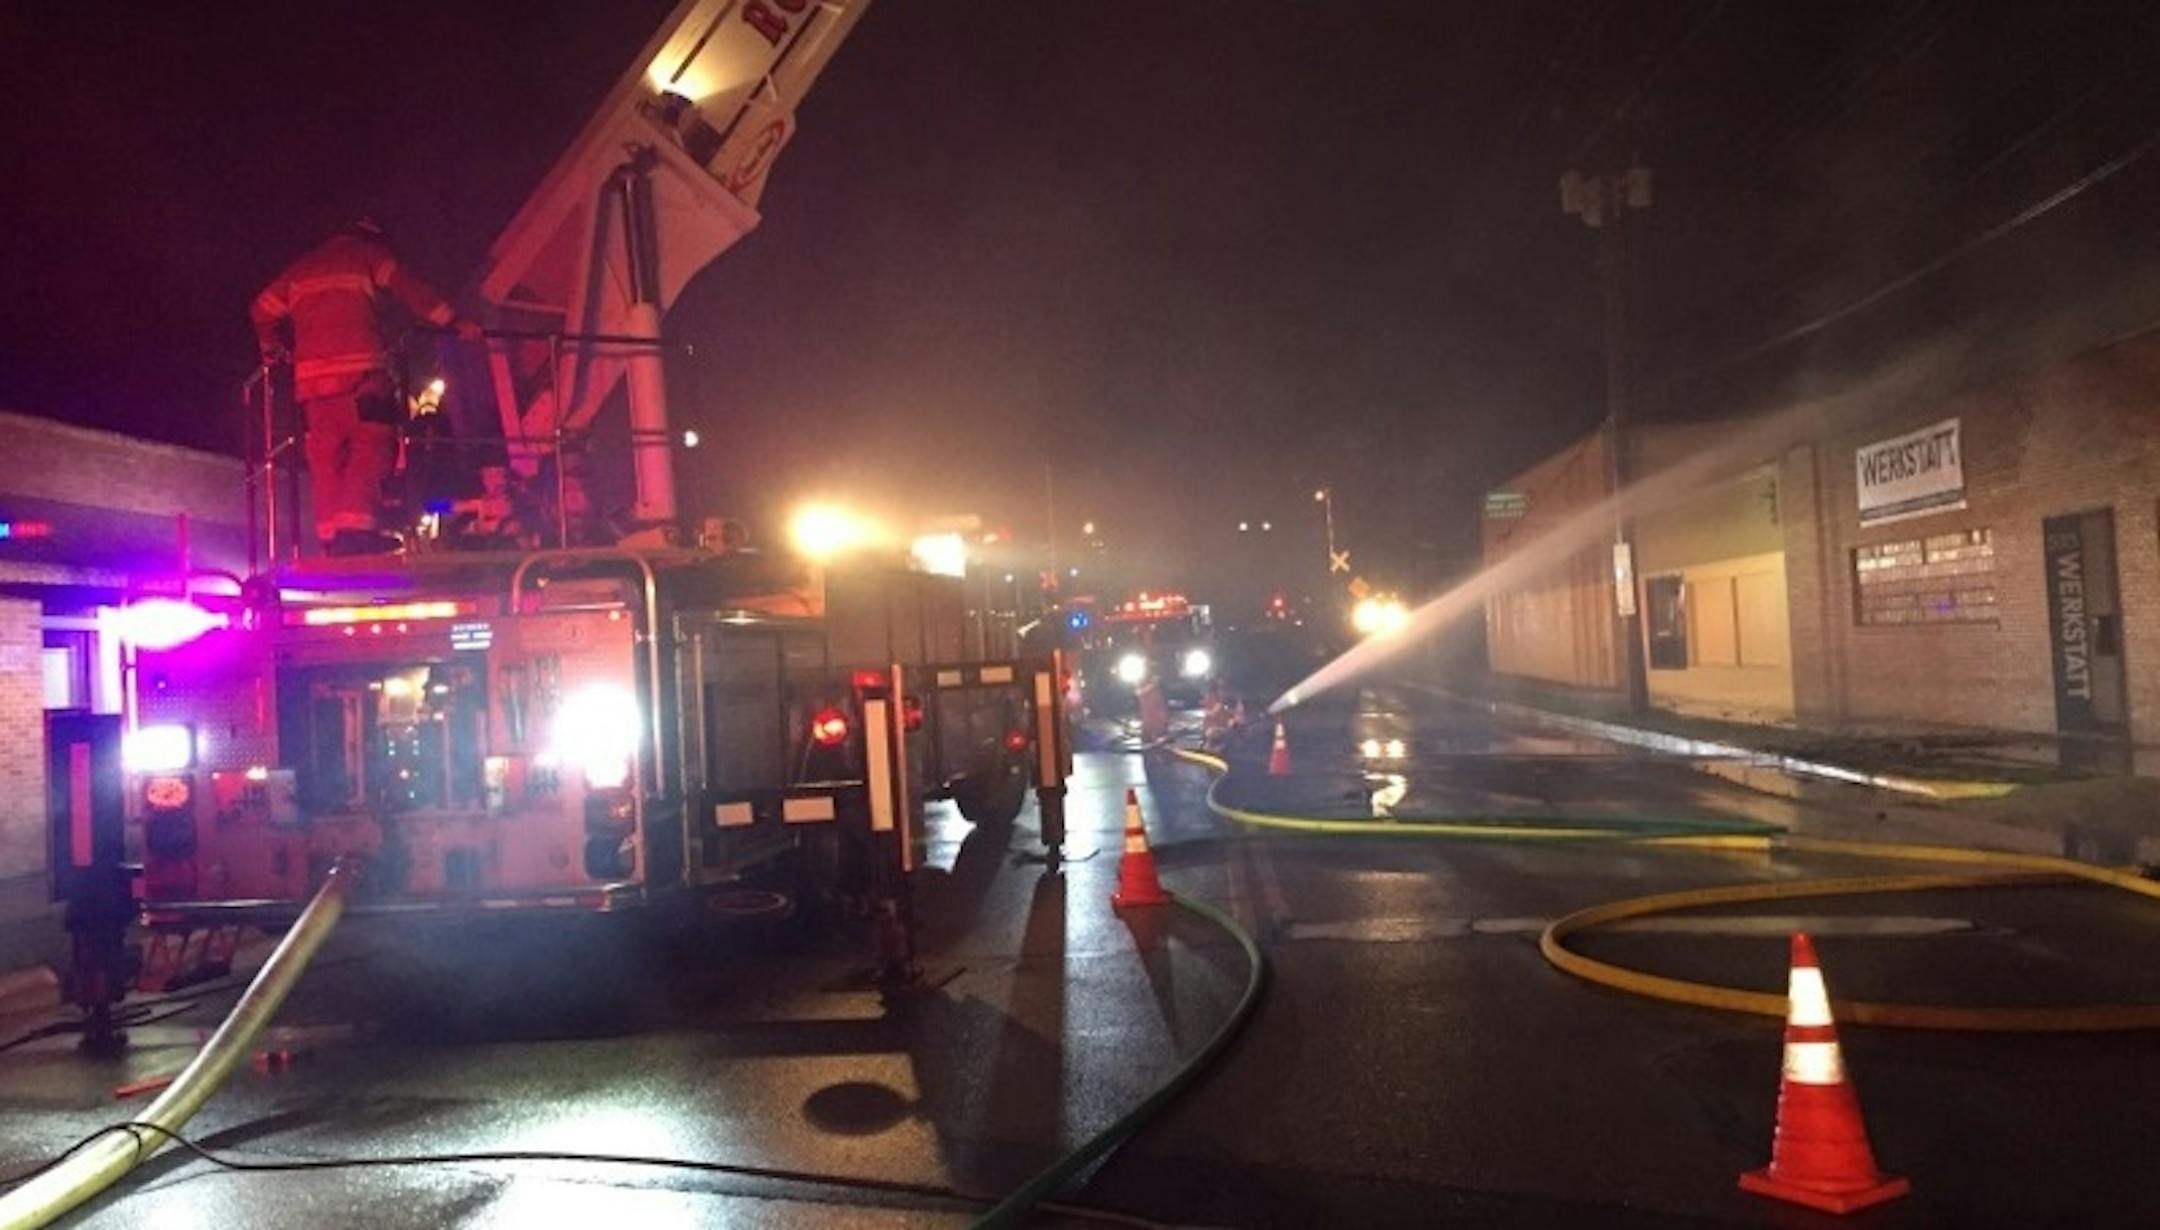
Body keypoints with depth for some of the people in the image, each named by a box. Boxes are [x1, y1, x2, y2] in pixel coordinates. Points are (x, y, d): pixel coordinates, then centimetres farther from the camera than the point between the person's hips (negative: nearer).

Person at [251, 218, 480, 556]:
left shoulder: (302, 268, 26)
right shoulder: (369, 256, 11)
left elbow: (263, 310, 26)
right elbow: (413, 292, 3)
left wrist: (273, 347, 41)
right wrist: (455, 324, 4)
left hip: (311, 376, 6)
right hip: (359, 371, -6)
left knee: (326, 454, 6)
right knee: (372, 445, -10)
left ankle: (331, 534, 1)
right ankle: (358, 525, -25)